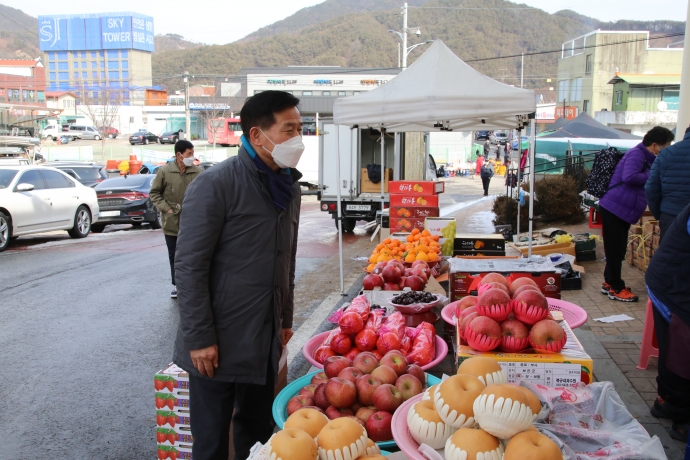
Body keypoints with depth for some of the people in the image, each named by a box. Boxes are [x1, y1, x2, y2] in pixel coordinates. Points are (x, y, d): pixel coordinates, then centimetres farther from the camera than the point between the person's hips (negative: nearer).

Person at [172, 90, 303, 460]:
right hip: (219, 343, -6)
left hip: (266, 340, 6)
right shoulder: (216, 185, -14)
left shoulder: (289, 187, 8)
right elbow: (189, 266, -15)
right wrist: (199, 339, -16)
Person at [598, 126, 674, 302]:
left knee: (617, 248, 16)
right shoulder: (636, 154, -14)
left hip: (622, 210, 10)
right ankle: (616, 289, 3)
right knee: (616, 249, -4)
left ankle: (610, 282, 26)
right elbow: (629, 177, -29)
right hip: (615, 208, -10)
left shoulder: (644, 157, 18)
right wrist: (651, 176, -16)